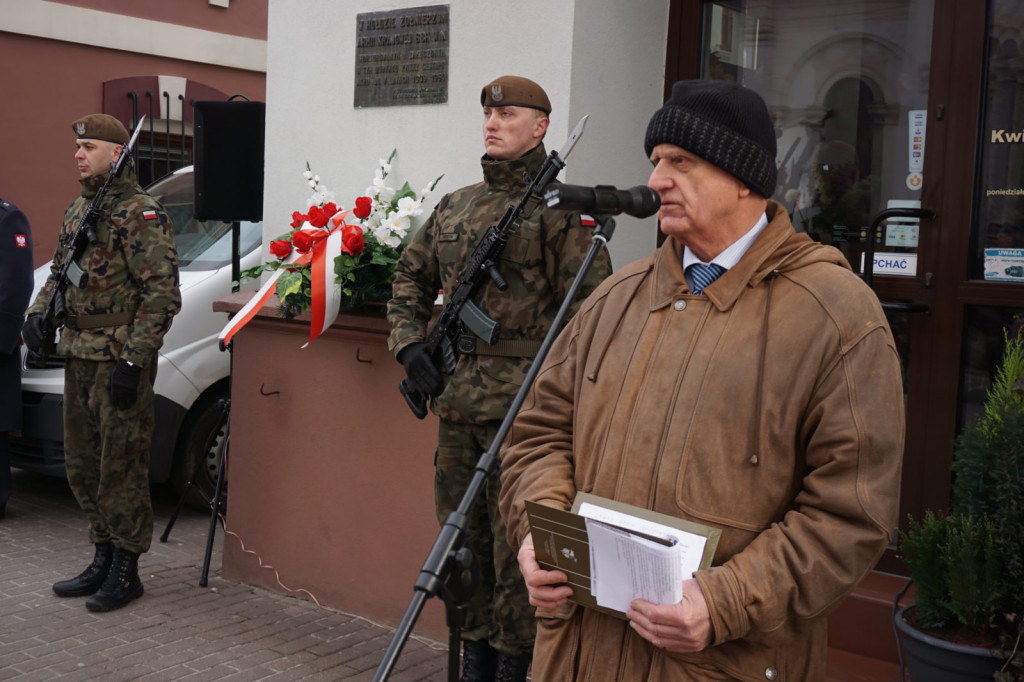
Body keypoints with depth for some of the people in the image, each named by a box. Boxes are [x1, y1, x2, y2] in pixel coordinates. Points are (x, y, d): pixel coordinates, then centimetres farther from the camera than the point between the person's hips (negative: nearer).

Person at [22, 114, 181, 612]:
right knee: (82, 463, 15)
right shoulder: (78, 209, 16)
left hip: (120, 360, -9)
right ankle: (103, 559, 28)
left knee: (121, 467, -2)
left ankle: (126, 571, 10)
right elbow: (59, 272, 26)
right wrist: (38, 313, 7)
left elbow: (163, 294, -17)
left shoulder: (141, 213, -12)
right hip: (78, 356, 9)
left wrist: (132, 361, -21)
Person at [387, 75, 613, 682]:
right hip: (457, 399, 7)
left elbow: (591, 307, -10)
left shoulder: (559, 209, -5)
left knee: (514, 540, 0)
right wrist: (410, 344, 8)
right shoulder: (454, 207, 14)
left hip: (522, 402, -7)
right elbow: (411, 279, 24)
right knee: (463, 533, 15)